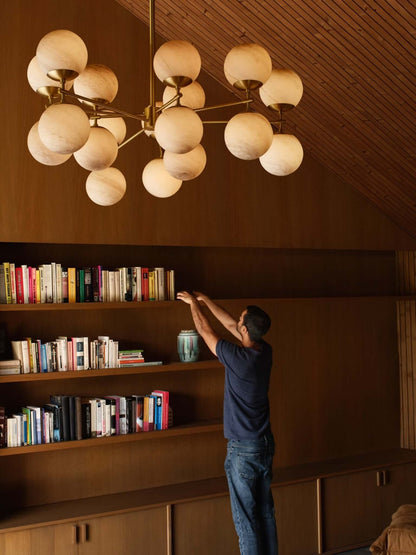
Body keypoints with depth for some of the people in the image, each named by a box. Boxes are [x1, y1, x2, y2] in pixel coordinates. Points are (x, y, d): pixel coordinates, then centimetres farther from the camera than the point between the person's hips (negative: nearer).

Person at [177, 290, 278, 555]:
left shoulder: (238, 357, -21)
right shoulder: (266, 352, -1)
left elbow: (205, 330, -6)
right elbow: (231, 325, 13)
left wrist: (194, 303, 12)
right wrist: (206, 300, 21)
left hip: (243, 450, -8)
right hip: (266, 444, 8)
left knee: (246, 520, 1)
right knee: (266, 513, 16)